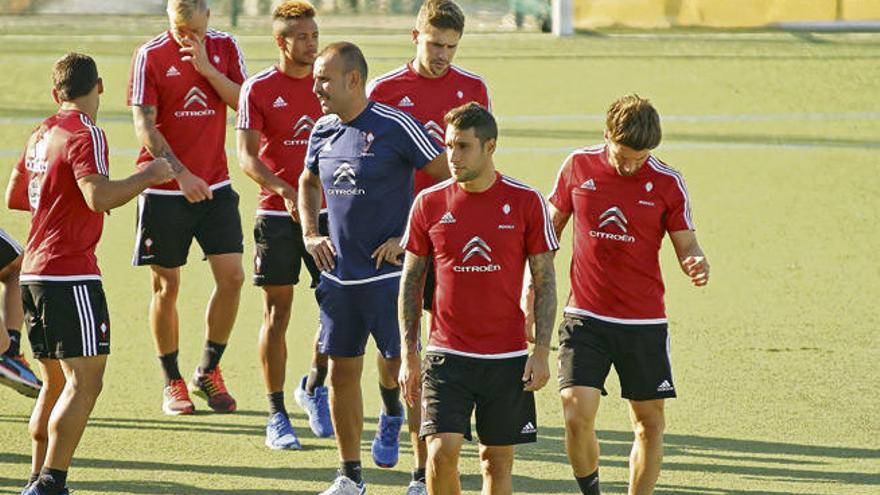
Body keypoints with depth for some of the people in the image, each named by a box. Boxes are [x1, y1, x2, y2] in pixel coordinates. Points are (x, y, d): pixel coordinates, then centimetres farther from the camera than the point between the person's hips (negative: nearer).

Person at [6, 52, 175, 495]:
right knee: (85, 380, -9)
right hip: (71, 275, -9)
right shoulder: (85, 135, -11)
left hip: (34, 274, 9)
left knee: (55, 383, 15)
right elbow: (100, 197, -25)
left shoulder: (41, 135, 14)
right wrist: (147, 176, -12)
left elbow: (14, 197, 25)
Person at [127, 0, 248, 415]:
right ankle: (172, 383, 17)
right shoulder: (150, 56, -8)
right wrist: (181, 172, -23)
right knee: (166, 286, 3)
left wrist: (206, 68, -17)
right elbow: (144, 125, -13)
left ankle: (208, 372, 13)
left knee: (232, 275, -6)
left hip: (215, 186, 3)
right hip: (163, 191, -3)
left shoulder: (224, 47, 3)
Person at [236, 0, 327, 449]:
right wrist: (285, 191, -24)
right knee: (277, 314, 0)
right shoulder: (258, 89, -4)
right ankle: (276, 415, 6)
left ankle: (317, 388, 22)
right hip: (277, 214, -3)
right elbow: (246, 155, -10)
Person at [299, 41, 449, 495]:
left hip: (389, 272, -6)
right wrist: (309, 233, 12)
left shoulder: (395, 127, -12)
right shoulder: (323, 131, 7)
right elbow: (308, 183, 27)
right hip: (338, 275, 6)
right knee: (343, 371, 8)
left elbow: (449, 180, -9)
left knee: (402, 367, -5)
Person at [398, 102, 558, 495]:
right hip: (446, 355, 0)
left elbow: (545, 281, 2)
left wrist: (541, 352, -5)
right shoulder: (429, 203, 1)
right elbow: (410, 282, 8)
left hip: (508, 358, 0)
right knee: (442, 451, -14)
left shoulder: (526, 202, -2)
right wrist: (408, 355, 3)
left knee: (498, 461, 6)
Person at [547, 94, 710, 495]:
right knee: (577, 414, -15)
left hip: (645, 322, 1)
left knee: (649, 424, 6)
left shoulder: (667, 183, -4)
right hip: (585, 318, -1)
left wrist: (697, 265, -23)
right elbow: (553, 227, 12)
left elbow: (686, 245, 1)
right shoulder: (578, 166, -1)